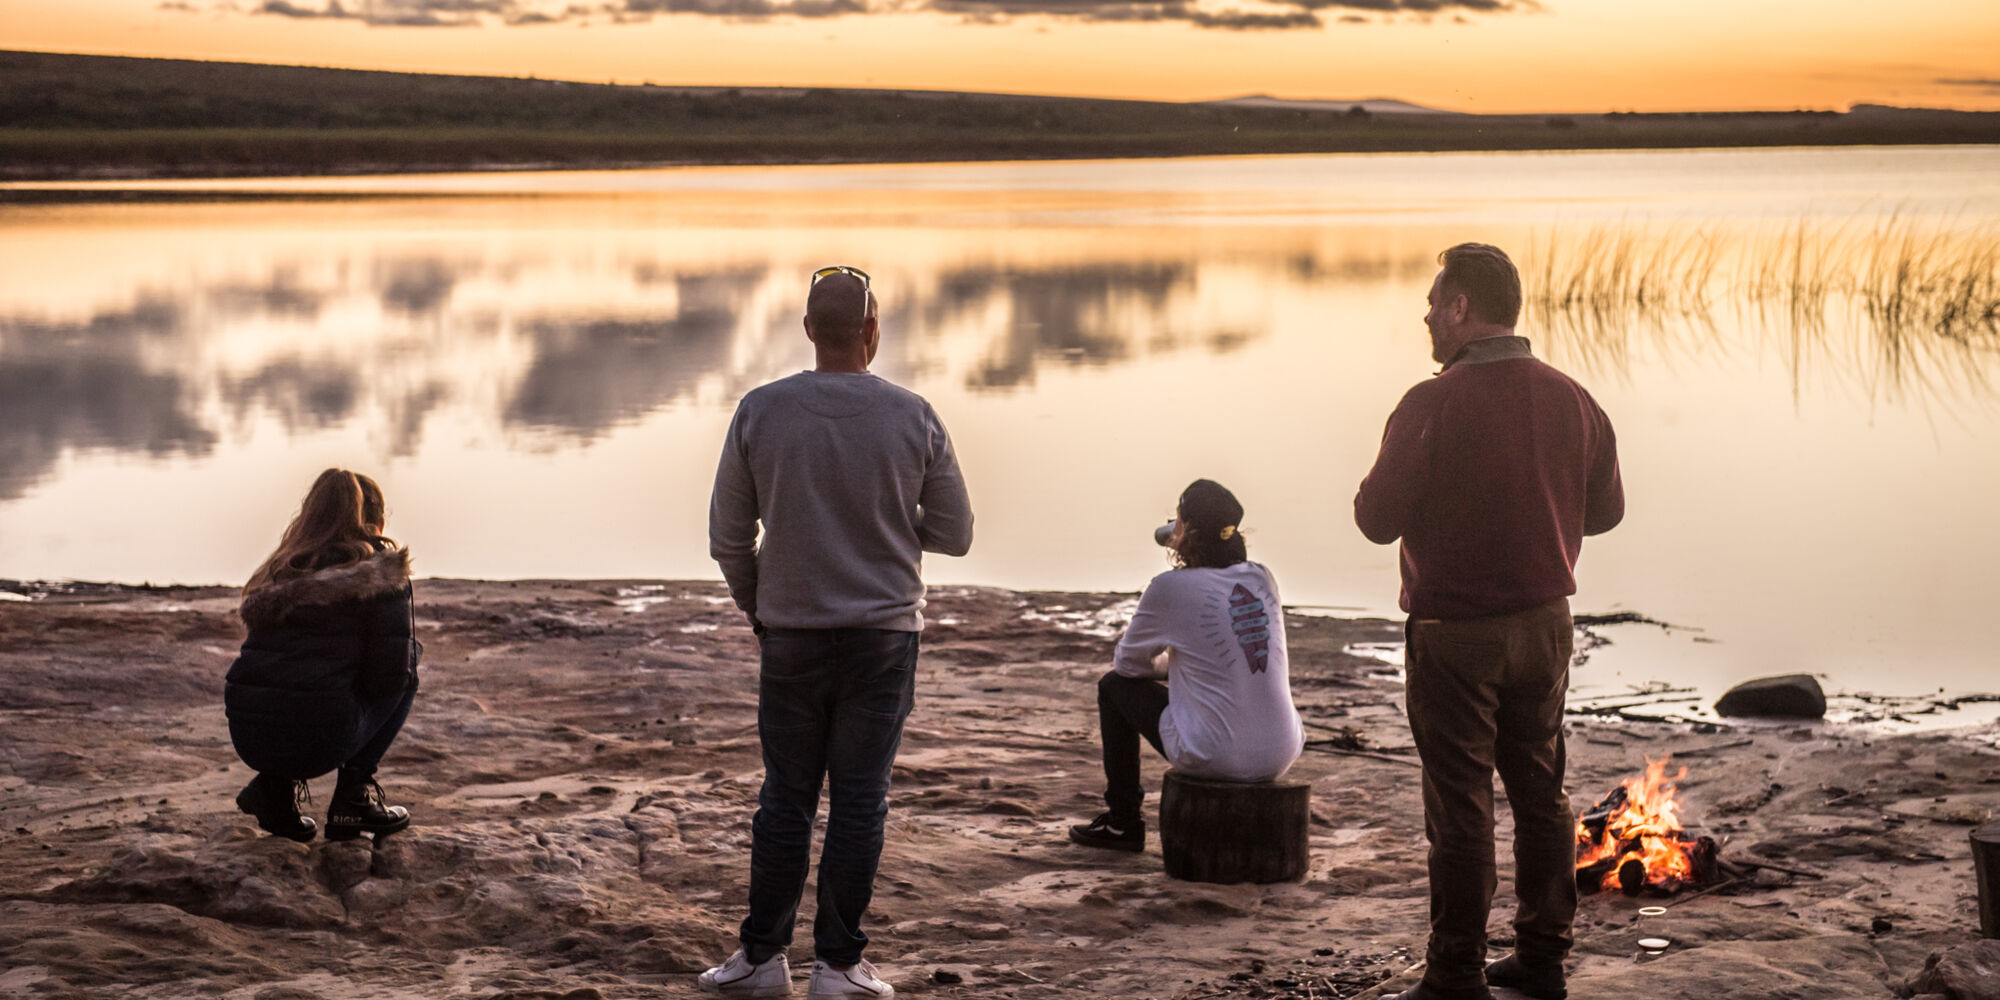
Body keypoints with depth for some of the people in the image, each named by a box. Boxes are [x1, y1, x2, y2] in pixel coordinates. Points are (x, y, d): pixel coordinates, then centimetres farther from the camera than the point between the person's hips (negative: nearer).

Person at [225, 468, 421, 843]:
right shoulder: (379, 571, 3)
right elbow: (390, 676, -3)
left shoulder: (283, 570, 19)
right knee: (408, 672, 20)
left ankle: (276, 785, 13)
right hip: (318, 739, -5)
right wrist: (412, 646, 20)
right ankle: (354, 791, 10)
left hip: (246, 737, 5)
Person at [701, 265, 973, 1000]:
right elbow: (955, 534, 1)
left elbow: (728, 538, 1)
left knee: (785, 799, 10)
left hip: (791, 636, 1)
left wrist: (755, 609, 17)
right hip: (884, 635, -1)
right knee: (858, 802, 4)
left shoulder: (759, 412, -4)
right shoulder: (914, 418, -6)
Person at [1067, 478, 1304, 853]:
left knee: (1114, 686, 17)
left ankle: (1121, 823, 26)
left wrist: (1162, 661, 26)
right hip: (1280, 756, 5)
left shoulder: (1170, 588, -10)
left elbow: (1128, 663, 6)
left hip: (1212, 758, -5)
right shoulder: (1262, 579, 5)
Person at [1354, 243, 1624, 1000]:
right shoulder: (1571, 400, 1)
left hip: (1456, 632, -6)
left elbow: (1377, 519, -15)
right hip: (1545, 624, 6)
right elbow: (1605, 510, 10)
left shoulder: (1433, 405, -18)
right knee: (1540, 791, 16)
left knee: (1460, 809, 0)